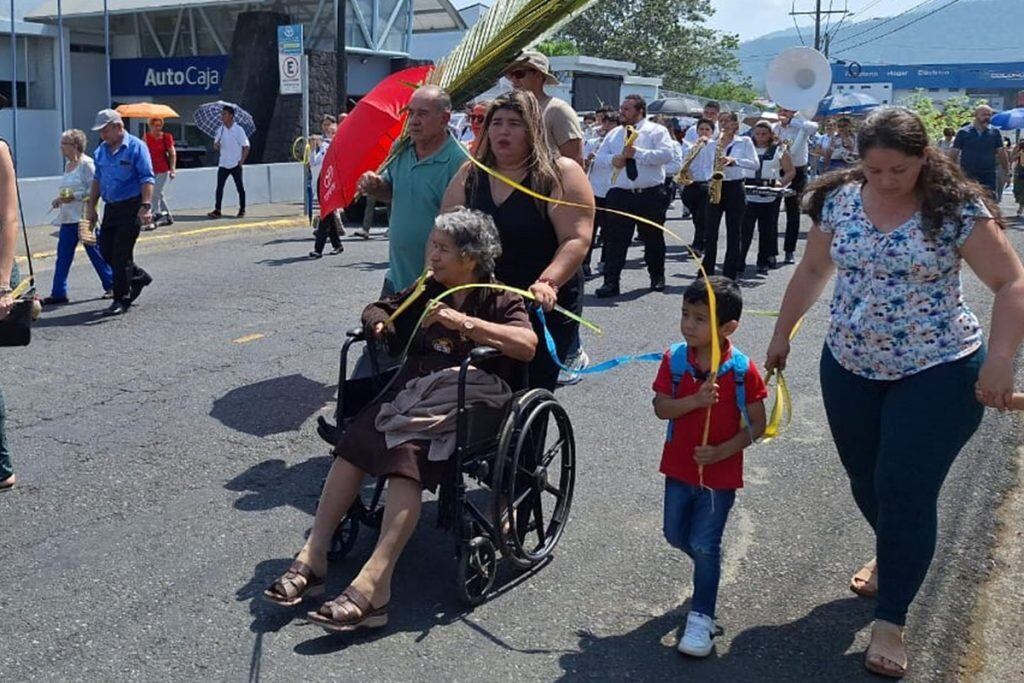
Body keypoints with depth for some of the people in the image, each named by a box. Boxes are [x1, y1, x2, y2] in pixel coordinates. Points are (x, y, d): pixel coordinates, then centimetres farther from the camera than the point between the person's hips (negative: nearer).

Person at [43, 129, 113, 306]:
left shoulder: (86, 164, -11)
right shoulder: (68, 165, 15)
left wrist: (73, 197, -20)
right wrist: (60, 199, 8)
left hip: (84, 217, -8)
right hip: (68, 218, 8)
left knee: (95, 252, 1)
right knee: (63, 255, 5)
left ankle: (111, 285, 15)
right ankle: (58, 293, 7)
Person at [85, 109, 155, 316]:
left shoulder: (136, 147, -9)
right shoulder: (101, 151, 12)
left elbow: (147, 179, -13)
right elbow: (97, 180, 19)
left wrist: (146, 206, -22)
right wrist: (91, 206, 15)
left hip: (130, 207, -7)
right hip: (110, 207, 7)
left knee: (121, 254, -6)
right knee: (105, 251, 8)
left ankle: (122, 299, 4)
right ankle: (138, 277, 29)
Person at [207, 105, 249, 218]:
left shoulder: (238, 130, -7)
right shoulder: (220, 130, 6)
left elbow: (246, 146, -5)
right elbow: (216, 146, 10)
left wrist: (241, 161, -10)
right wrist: (216, 144, -14)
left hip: (235, 164, -4)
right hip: (223, 164, 4)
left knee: (240, 187, 6)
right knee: (219, 187, -4)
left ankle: (242, 209, 19)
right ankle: (217, 210, -5)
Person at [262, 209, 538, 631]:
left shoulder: (500, 300, 3)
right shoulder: (428, 292, 21)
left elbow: (527, 345, -16)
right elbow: (380, 310, 35)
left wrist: (465, 323, -21)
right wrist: (378, 323, 11)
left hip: (466, 402, -6)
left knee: (409, 455, -32)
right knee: (354, 441, -21)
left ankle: (372, 583, -41)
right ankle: (313, 556, -23)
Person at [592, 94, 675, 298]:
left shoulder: (656, 131, 1)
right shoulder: (613, 134, 15)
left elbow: (667, 154, -15)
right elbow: (598, 161, 12)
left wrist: (637, 153, -17)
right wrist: (612, 160, -10)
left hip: (650, 195, -2)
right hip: (620, 195, 3)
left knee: (653, 238, 9)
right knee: (615, 238, -5)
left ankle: (657, 277, 27)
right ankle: (611, 282, -3)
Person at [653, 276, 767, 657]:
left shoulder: (742, 369, -16)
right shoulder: (674, 360, -8)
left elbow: (757, 425, -11)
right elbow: (661, 408, -12)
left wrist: (721, 451, -22)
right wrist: (694, 401, -29)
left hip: (721, 472, -4)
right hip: (679, 467, 4)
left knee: (704, 545, -1)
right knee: (676, 534, 18)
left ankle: (702, 618, 15)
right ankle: (709, 566, 48)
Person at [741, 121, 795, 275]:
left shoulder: (779, 150, 7)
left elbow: (791, 171, 7)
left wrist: (781, 183, -11)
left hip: (770, 197, 0)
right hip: (747, 195, 0)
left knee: (766, 229, 5)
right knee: (744, 228, -5)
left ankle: (763, 263, 13)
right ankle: (739, 261, -1)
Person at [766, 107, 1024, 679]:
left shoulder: (955, 208, -14)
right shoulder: (840, 200, -2)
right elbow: (813, 271, 10)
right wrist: (783, 334, 14)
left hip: (937, 373, -4)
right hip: (850, 368, 5)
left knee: (907, 490, -7)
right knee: (866, 479, 15)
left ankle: (890, 621, 7)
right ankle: (894, 557, 46)